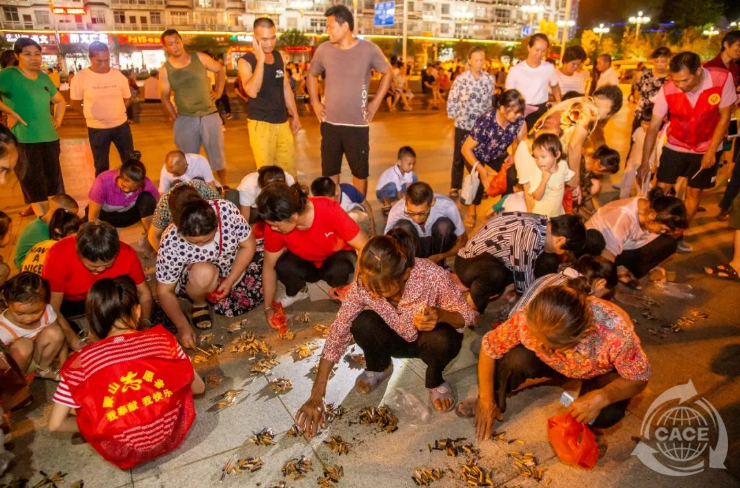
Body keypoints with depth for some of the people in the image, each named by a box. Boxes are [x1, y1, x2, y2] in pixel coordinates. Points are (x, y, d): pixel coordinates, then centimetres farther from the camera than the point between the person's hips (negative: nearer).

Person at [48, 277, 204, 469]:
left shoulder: (83, 360, -7)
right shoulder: (162, 339, -6)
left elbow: (55, 424, -3)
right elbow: (198, 387, 3)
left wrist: (95, 427, 15)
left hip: (123, 453, 0)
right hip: (171, 433, 1)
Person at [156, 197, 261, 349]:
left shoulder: (227, 210, -31)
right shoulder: (171, 243, -32)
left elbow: (248, 245, -16)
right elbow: (164, 292, -21)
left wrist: (230, 281, -25)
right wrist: (182, 326, -30)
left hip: (233, 265, 4)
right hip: (192, 278, -4)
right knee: (203, 273, -37)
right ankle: (199, 304, -3)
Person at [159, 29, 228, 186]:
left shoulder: (200, 58, -2)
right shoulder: (165, 70, -1)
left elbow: (220, 70, 12)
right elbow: (164, 97, 3)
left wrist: (218, 92, 4)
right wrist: (175, 120, -3)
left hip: (209, 115, 0)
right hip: (185, 119, 0)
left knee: (217, 155, 8)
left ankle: (224, 186, 25)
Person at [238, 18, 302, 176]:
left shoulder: (278, 56, 9)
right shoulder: (246, 61, -9)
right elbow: (252, 91, -25)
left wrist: (295, 115, 15)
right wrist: (260, 60, -25)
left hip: (282, 122, 6)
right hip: (260, 123, -6)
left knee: (289, 168, 10)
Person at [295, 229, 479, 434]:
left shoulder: (433, 277, -35)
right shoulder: (363, 285, -28)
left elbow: (468, 315, -19)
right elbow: (337, 335, -21)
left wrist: (440, 315, -43)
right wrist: (316, 396, -24)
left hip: (431, 339, -2)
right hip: (396, 339, 2)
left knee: (442, 339, -36)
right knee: (362, 324, -29)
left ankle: (434, 381, 0)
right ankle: (378, 368, 5)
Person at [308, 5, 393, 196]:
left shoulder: (368, 49, -7)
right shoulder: (323, 49, 1)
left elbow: (388, 73, 6)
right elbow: (312, 75, 18)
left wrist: (375, 102, 0)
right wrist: (315, 102, 7)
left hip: (358, 124, -2)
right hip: (329, 123, 2)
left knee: (360, 172, 8)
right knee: (329, 171, 10)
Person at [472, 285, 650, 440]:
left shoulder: (616, 332, -41)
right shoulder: (528, 319, -36)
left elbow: (639, 378, -22)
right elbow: (489, 346, -20)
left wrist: (602, 397, -40)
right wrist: (486, 400, -17)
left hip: (600, 373, 0)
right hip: (555, 363, 1)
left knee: (609, 412, -30)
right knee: (514, 360, -29)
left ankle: (584, 426, 6)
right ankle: (494, 401, 3)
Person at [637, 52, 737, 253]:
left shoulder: (723, 79, -26)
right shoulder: (667, 91, -25)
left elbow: (724, 117, -14)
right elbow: (653, 127, -17)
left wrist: (711, 152, -15)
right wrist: (645, 162, -17)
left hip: (707, 149, 0)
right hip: (675, 146, 0)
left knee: (694, 192, 8)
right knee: (662, 188, -2)